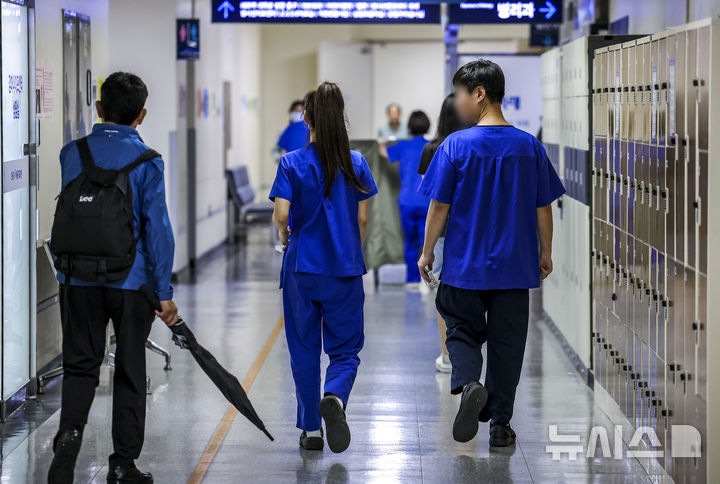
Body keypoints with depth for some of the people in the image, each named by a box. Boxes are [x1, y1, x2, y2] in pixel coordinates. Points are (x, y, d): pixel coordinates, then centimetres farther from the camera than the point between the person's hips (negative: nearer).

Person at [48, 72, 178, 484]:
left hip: (77, 280, 2)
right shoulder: (146, 161, -9)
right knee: (130, 370, 9)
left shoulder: (73, 153, 1)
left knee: (80, 364, 12)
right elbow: (157, 228, -11)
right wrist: (165, 293, -7)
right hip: (132, 281, -2)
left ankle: (70, 432, -13)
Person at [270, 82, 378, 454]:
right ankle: (335, 397, -22)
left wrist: (284, 235, 9)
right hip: (345, 270, 1)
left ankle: (310, 430, 14)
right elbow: (361, 220, 2)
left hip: (302, 268, 0)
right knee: (345, 349, 8)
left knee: (304, 350, 11)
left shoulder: (292, 163, -6)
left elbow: (282, 215, -14)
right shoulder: (356, 163, -1)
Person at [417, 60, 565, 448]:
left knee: (462, 329, 13)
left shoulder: (456, 146, -10)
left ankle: (468, 384, -15)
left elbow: (439, 206, -7)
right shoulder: (529, 147, -1)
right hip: (514, 266, 2)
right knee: (507, 340, 11)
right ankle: (500, 422, 14)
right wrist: (546, 252, 16)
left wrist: (427, 252, 5)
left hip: (465, 264, -2)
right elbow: (543, 208, 4)